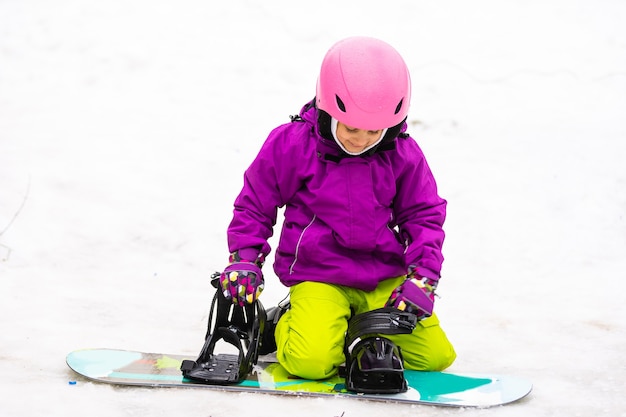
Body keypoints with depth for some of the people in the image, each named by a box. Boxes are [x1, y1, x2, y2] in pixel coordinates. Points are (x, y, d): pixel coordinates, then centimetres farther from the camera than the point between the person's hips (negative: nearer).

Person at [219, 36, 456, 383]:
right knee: (310, 362, -27)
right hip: (318, 277, -3)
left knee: (436, 355, -8)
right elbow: (255, 204, 5)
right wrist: (244, 259, -5)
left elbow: (424, 214, 8)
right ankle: (291, 323, 8)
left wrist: (422, 277, -4)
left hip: (385, 277, 3)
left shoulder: (402, 155, 0)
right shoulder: (292, 145, -7)